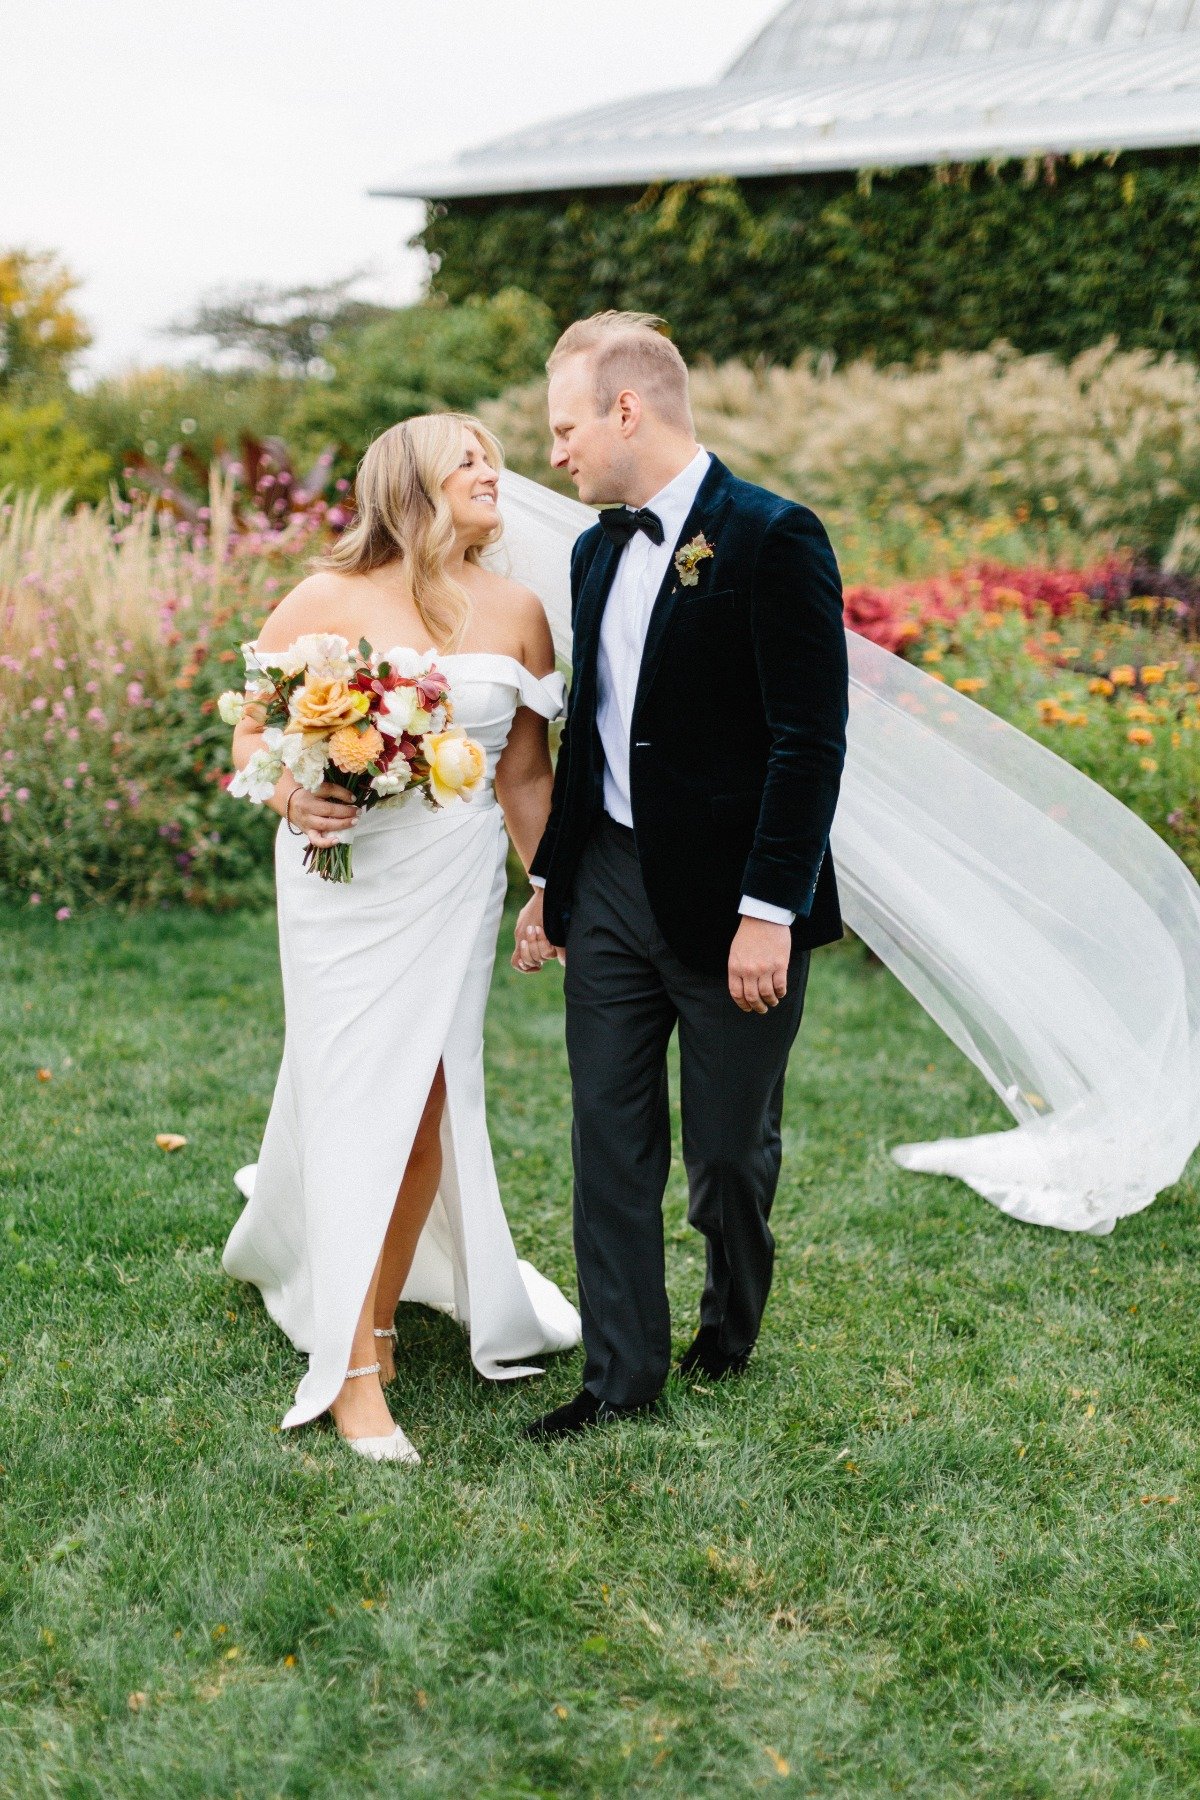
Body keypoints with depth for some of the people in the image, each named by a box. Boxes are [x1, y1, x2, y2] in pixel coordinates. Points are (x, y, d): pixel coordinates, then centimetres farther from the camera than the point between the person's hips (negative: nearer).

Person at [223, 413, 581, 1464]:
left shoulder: (515, 612, 5)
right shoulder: (326, 602, -4)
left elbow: (527, 773, 12)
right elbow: (253, 734, 1)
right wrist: (294, 799, -19)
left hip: (457, 883, 3)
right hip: (345, 878, -3)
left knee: (428, 1103, 2)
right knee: (357, 1099, -5)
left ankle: (379, 1307, 24)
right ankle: (354, 1372, 2)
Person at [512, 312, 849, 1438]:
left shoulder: (771, 540, -13)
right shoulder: (598, 551, 11)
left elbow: (811, 741, -17)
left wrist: (770, 911, -20)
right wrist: (550, 877, 15)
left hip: (728, 903, -6)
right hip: (611, 888, 6)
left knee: (728, 1151, 9)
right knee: (611, 1143, 7)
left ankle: (732, 1325, 36)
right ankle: (621, 1373, 18)